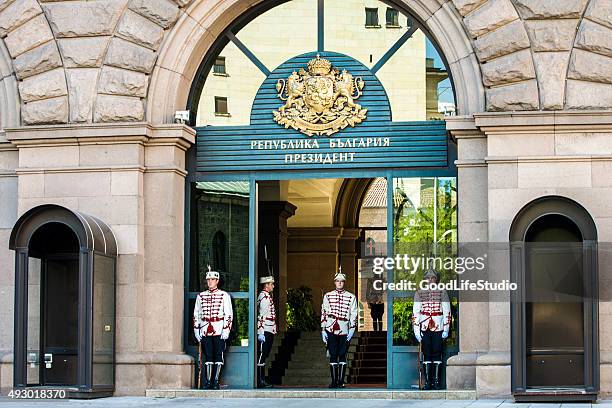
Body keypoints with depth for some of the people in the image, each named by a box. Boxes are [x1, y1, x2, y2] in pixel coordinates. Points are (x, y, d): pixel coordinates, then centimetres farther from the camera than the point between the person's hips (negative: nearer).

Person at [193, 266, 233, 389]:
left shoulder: (224, 296, 2)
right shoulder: (201, 296, 11)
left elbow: (229, 314, -1)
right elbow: (196, 314, 15)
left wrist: (226, 330, -9)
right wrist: (196, 330, 8)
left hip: (219, 331, -2)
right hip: (205, 331, 2)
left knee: (218, 356, -1)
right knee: (208, 356, 3)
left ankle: (216, 381, 2)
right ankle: (208, 381, 5)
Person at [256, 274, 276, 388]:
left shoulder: (267, 296, 18)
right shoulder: (264, 297, -14)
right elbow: (262, 316, -20)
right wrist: (261, 333, -24)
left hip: (268, 332, 10)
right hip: (265, 331, -10)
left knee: (263, 356, 11)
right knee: (261, 356, -7)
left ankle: (262, 381, 15)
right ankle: (260, 382, -7)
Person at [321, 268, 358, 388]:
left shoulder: (351, 297, 8)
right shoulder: (327, 296, 10)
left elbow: (354, 314, 5)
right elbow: (323, 313, 8)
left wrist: (352, 329, -5)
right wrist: (323, 330, 3)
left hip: (344, 330, -1)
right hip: (331, 328, 1)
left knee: (342, 355, 0)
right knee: (333, 355, -1)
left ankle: (341, 381, 4)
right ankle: (334, 381, 2)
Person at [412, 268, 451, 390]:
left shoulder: (442, 292, 4)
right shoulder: (419, 293, 7)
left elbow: (447, 312, 3)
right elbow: (415, 313, 5)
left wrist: (446, 329, -2)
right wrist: (416, 330, -2)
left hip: (438, 328, -1)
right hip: (424, 328, 1)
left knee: (437, 353, -2)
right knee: (426, 354, 1)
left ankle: (437, 381, 2)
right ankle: (427, 382, 3)